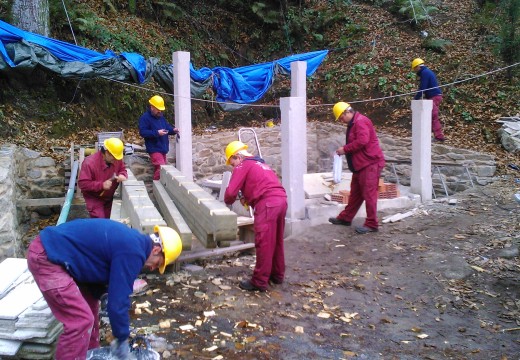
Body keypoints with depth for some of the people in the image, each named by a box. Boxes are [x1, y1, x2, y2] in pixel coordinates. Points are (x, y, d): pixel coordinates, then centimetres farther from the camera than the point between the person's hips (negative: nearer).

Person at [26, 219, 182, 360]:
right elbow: (118, 301, -14)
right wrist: (122, 340, 0)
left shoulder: (128, 240, 13)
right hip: (46, 258, -11)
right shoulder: (133, 252, -17)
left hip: (52, 249, 11)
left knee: (90, 302, 21)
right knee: (81, 320, -7)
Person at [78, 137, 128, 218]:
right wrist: (101, 185, -35)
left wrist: (122, 175, -19)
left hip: (109, 197, 6)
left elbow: (122, 169, 7)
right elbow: (82, 184, -27)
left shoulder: (117, 159, -12)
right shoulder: (90, 163, -28)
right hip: (94, 198, -6)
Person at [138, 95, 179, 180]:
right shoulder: (145, 117, -11)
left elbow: (167, 127, 25)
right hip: (154, 149, -8)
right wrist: (157, 133, -26)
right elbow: (142, 132, -19)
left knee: (158, 169, 12)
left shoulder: (161, 116, 14)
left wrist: (173, 130, 2)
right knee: (161, 169, -19)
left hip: (163, 148, 8)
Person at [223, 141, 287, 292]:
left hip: (268, 204, -9)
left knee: (264, 244, -3)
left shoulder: (242, 166, 2)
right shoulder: (259, 163, 28)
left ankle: (259, 282, 3)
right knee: (276, 241, 18)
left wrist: (228, 201, 18)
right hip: (281, 199, 9)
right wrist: (247, 198, 21)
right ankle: (277, 275, 29)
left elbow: (231, 191, -3)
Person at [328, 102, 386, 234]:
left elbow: (362, 141, -26)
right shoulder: (353, 123, 18)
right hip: (360, 164, 11)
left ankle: (371, 224, 1)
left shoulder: (361, 122, -16)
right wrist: (345, 150, 8)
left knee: (369, 194, -6)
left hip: (370, 164, -11)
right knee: (355, 193, 18)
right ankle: (345, 217, 28)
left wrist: (345, 149, -18)